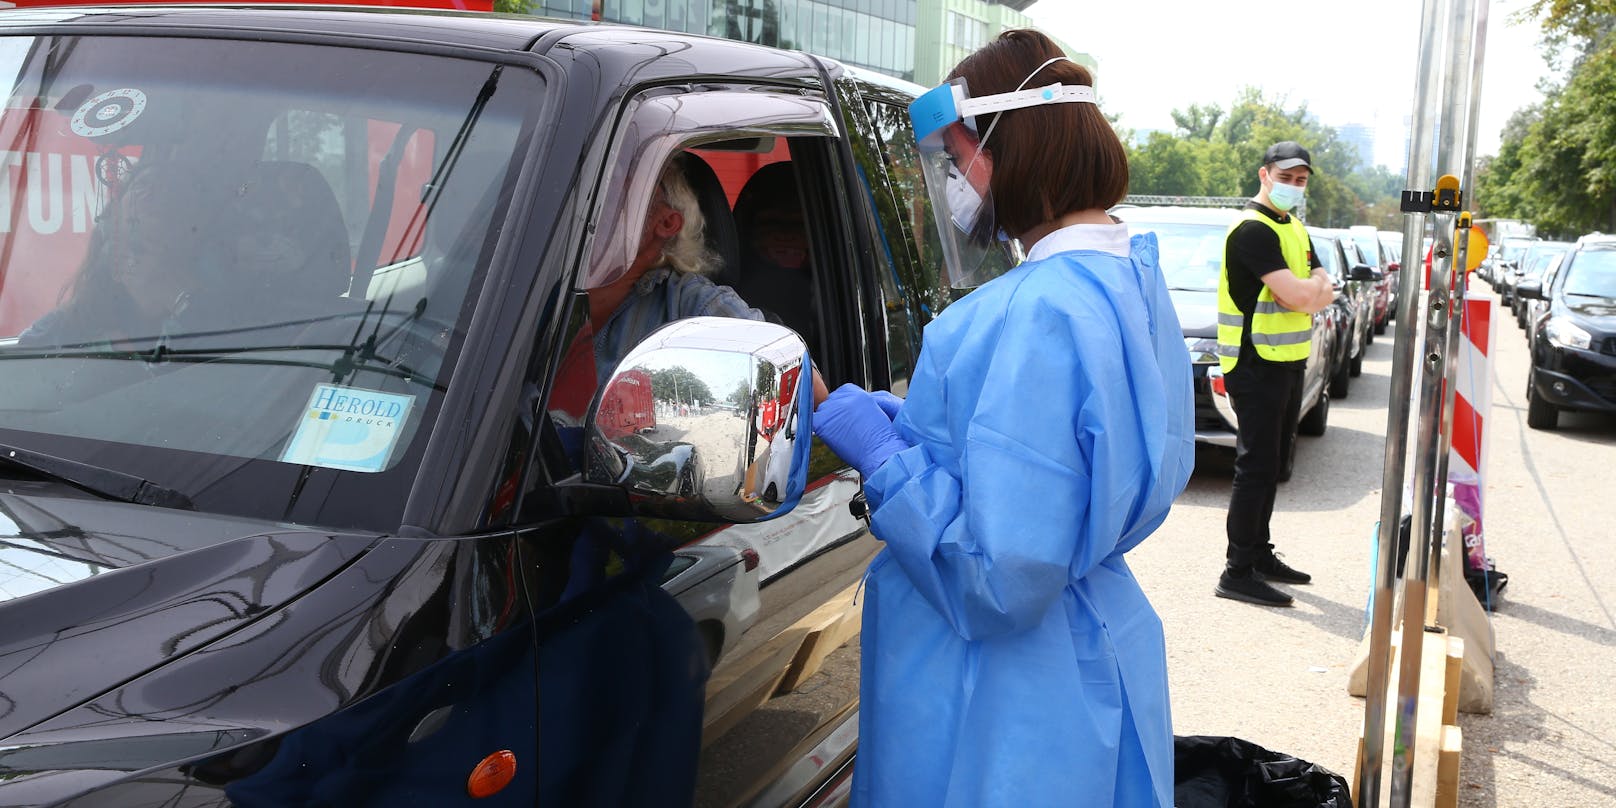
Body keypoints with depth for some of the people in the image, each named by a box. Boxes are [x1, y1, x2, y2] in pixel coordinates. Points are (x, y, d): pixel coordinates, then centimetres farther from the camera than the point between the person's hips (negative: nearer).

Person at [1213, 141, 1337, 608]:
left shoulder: (1294, 229, 16)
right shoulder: (1253, 229, -15)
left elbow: (1324, 295, 12)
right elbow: (1298, 296, -23)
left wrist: (1310, 289, -9)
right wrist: (1316, 284, -2)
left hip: (1288, 362, 9)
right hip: (1257, 363, -9)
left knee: (1271, 465, 15)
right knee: (1255, 467, -8)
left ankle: (1259, 555, 25)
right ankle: (1237, 572, -4)